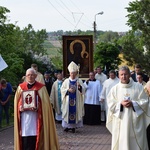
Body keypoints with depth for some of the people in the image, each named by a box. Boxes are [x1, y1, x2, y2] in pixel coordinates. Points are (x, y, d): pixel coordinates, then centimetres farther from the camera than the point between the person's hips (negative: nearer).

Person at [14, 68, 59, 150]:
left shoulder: (41, 87, 1)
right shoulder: (21, 87, 9)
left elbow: (45, 103, -1)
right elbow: (16, 102, 12)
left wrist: (37, 108, -18)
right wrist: (20, 108, -8)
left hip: (35, 117, -2)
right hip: (24, 118, 2)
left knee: (34, 139, -6)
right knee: (24, 141, -1)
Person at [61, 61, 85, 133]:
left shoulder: (79, 81, 4)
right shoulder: (66, 81, 6)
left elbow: (83, 90, -3)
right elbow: (62, 89, 2)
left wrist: (80, 87, -24)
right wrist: (68, 90, -14)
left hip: (76, 101, 0)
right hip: (68, 101, 1)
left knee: (75, 111, -1)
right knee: (67, 111, 0)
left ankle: (74, 126, 6)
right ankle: (67, 126, 10)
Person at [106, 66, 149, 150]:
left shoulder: (138, 87, 0)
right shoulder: (115, 89, 3)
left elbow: (145, 102, -1)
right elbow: (111, 105, 2)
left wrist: (133, 103, -14)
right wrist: (121, 104, -14)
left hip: (136, 122, 0)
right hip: (120, 123, 1)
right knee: (122, 143, 2)